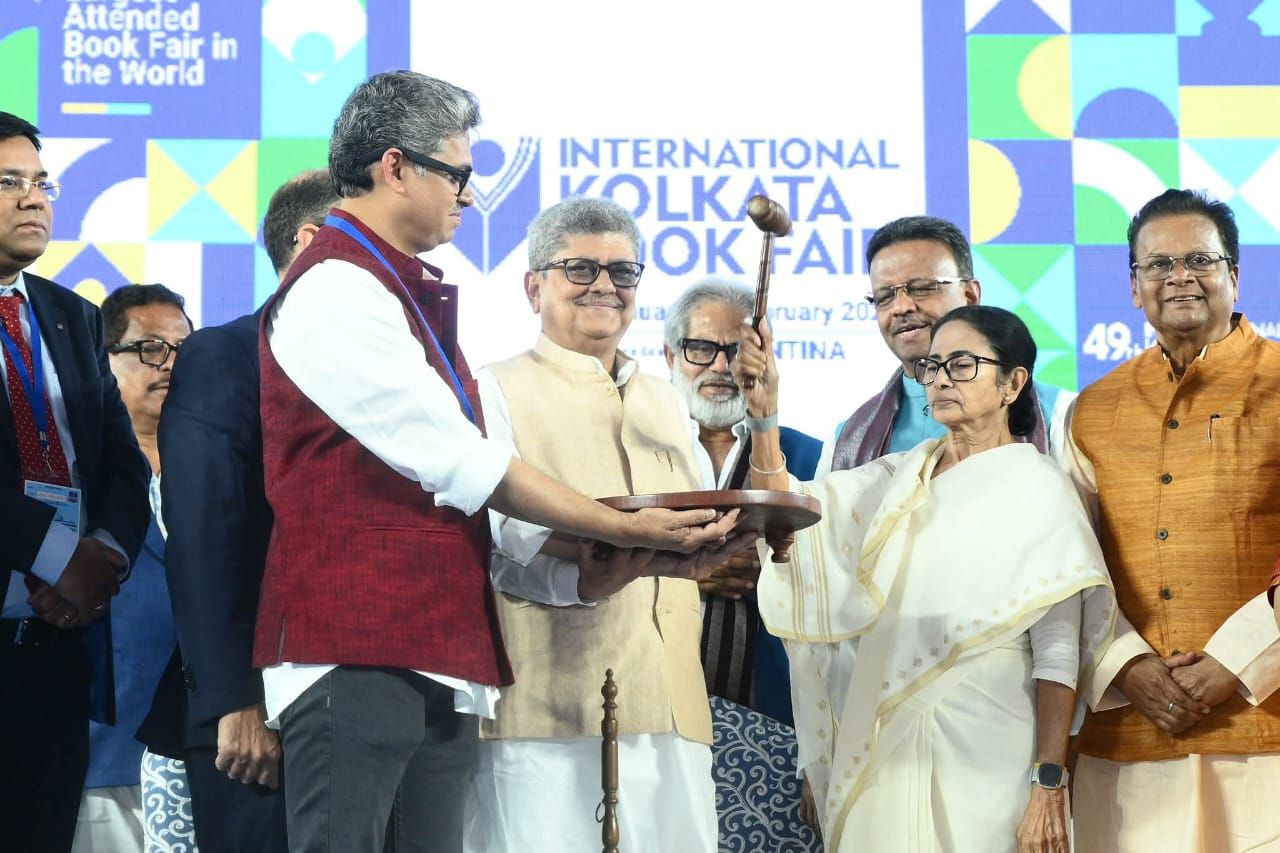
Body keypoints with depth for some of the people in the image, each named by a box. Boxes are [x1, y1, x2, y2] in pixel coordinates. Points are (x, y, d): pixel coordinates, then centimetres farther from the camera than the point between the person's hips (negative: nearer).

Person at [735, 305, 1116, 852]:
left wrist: (1049, 786, -15)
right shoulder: (900, 478, 12)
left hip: (985, 759, -5)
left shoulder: (1037, 488, -4)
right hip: (885, 749, 5)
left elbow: (1058, 653, -9)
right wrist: (763, 415, -12)